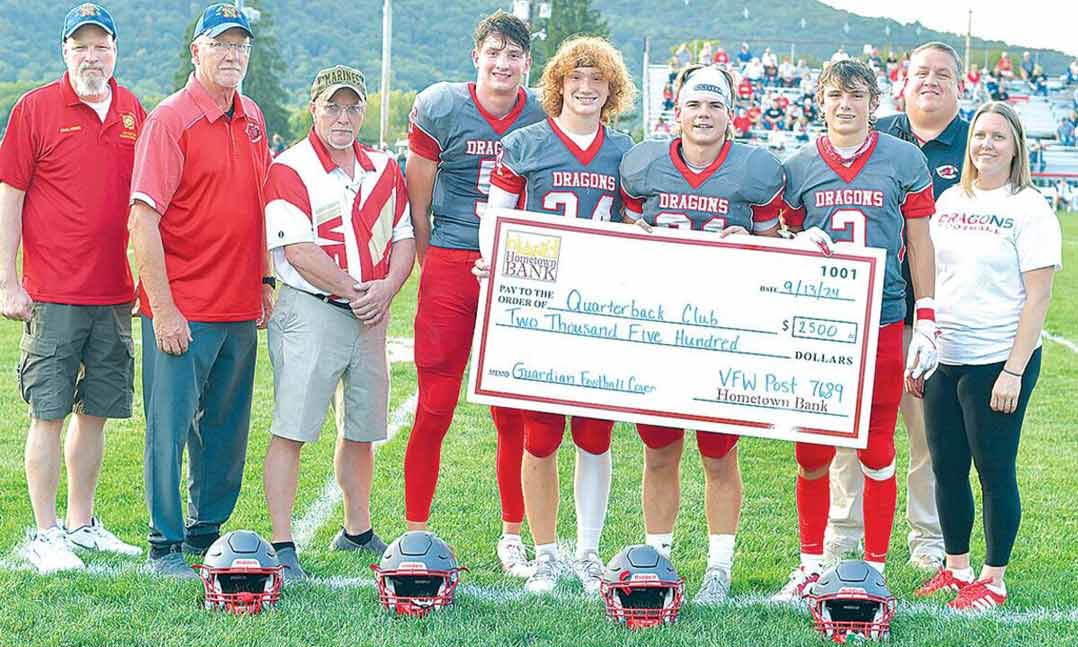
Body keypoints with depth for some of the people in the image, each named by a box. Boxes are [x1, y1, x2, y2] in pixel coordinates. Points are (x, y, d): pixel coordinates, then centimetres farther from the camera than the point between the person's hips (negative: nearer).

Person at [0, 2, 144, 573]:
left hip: (116, 292, 5)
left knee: (96, 410, 11)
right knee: (49, 413, -2)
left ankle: (82, 524, 22)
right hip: (53, 293, -5)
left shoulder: (133, 113, 10)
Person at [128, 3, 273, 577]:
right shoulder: (171, 119, -10)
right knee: (170, 428, 0)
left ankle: (207, 534, 25)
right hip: (182, 312, -7)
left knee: (227, 431, 13)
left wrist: (266, 280, 16)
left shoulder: (252, 119, 11)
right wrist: (163, 310, -18)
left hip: (240, 311, 7)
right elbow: (144, 218, -15)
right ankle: (166, 546, 9)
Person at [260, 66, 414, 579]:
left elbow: (404, 238, 13)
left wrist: (386, 288, -5)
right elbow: (298, 250, -14)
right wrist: (353, 289, -11)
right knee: (292, 429, -9)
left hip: (370, 315, 6)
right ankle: (281, 546, -7)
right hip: (309, 311, -6)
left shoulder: (384, 169, 14)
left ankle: (358, 531, 29)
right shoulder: (291, 169, -6)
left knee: (362, 430, 15)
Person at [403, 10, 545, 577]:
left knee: (514, 412, 5)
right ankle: (415, 532, 9)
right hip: (449, 269, -1)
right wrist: (434, 268, 9)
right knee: (434, 407, -1)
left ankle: (512, 535, 17)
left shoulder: (545, 119, 5)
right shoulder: (440, 110, 0)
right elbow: (417, 206, 6)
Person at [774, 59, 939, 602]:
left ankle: (875, 568, 14)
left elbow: (919, 245, 6)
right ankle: (811, 563, 19)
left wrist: (926, 322, 1)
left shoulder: (904, 161, 2)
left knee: (877, 452, 4)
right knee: (812, 454, 5)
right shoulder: (799, 167, 7)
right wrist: (798, 245, -8)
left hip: (881, 322, -1)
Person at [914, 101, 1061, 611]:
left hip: (998, 359, -6)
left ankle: (994, 580, 13)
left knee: (995, 470, 2)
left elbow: (1038, 296, -11)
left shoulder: (1029, 210, -7)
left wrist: (1014, 371, -16)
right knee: (946, 468, 11)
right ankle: (956, 568, 25)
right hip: (945, 358, 6)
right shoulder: (950, 201, 10)